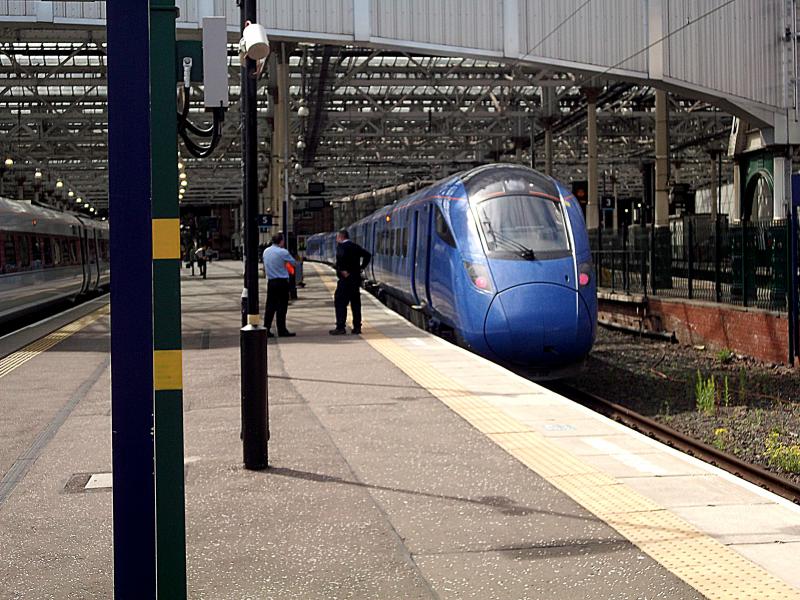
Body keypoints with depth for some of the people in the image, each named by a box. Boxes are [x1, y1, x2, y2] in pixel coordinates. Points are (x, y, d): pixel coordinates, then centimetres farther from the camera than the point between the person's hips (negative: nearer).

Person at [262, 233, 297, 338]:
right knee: (282, 306, -1)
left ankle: (266, 329, 6)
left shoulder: (266, 251, 7)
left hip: (270, 281, 6)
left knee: (270, 306, 8)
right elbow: (293, 263, -1)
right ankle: (282, 330, 1)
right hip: (282, 282, -6)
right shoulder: (283, 252, -12)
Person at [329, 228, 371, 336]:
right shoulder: (355, 246, 14)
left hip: (345, 278, -7)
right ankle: (357, 327, 11)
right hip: (356, 277, 7)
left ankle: (340, 327, -7)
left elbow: (341, 256, -30)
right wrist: (361, 267, 11)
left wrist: (343, 270, -22)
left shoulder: (341, 246, -9)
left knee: (340, 302, -3)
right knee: (355, 303, 10)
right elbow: (367, 255, 14)